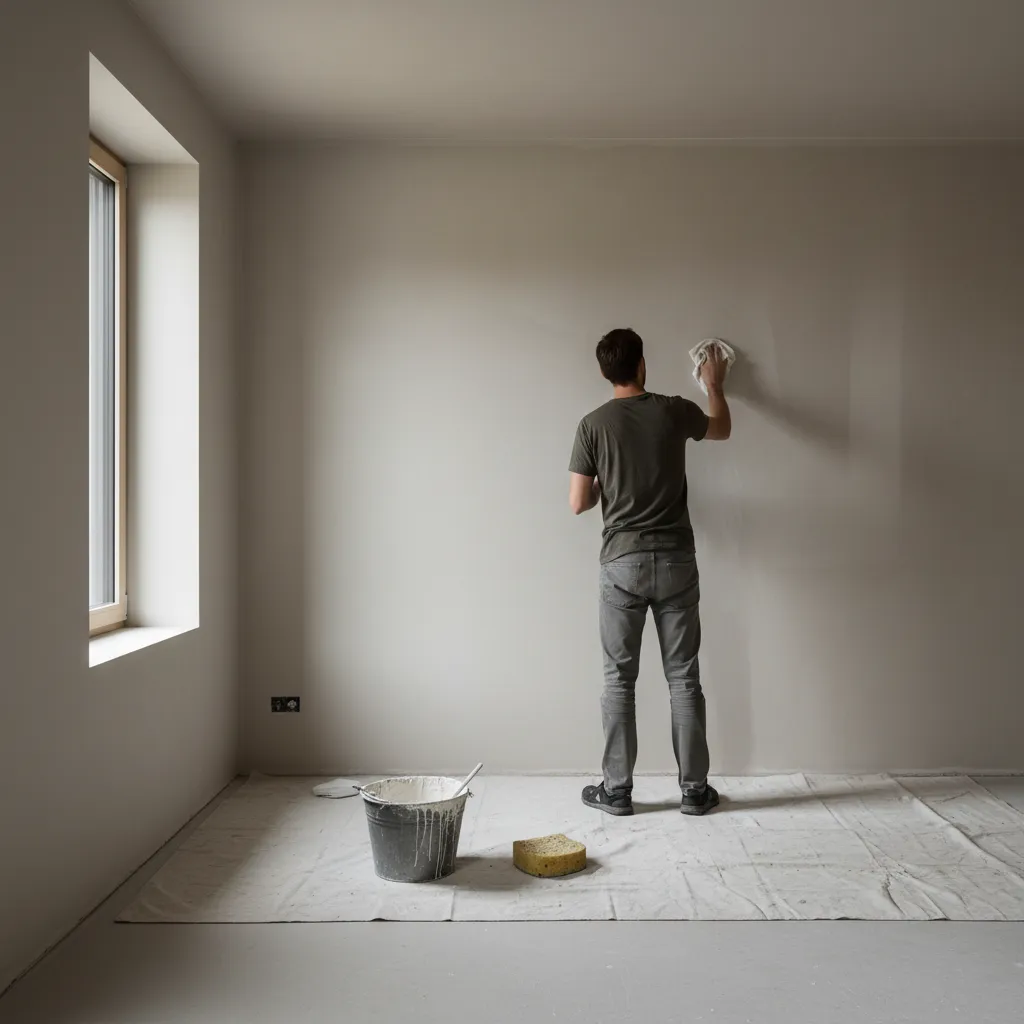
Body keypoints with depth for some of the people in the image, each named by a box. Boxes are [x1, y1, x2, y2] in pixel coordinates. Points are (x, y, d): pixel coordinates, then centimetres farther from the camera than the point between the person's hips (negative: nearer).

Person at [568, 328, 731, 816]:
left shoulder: (593, 424, -4)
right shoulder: (674, 412, 0)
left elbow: (578, 503, -3)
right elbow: (722, 428, 23)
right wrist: (714, 384, 40)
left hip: (622, 563, -1)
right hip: (675, 561, 1)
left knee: (619, 679, 7)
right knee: (684, 677, 8)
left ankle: (617, 789, 13)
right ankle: (694, 789, 15)